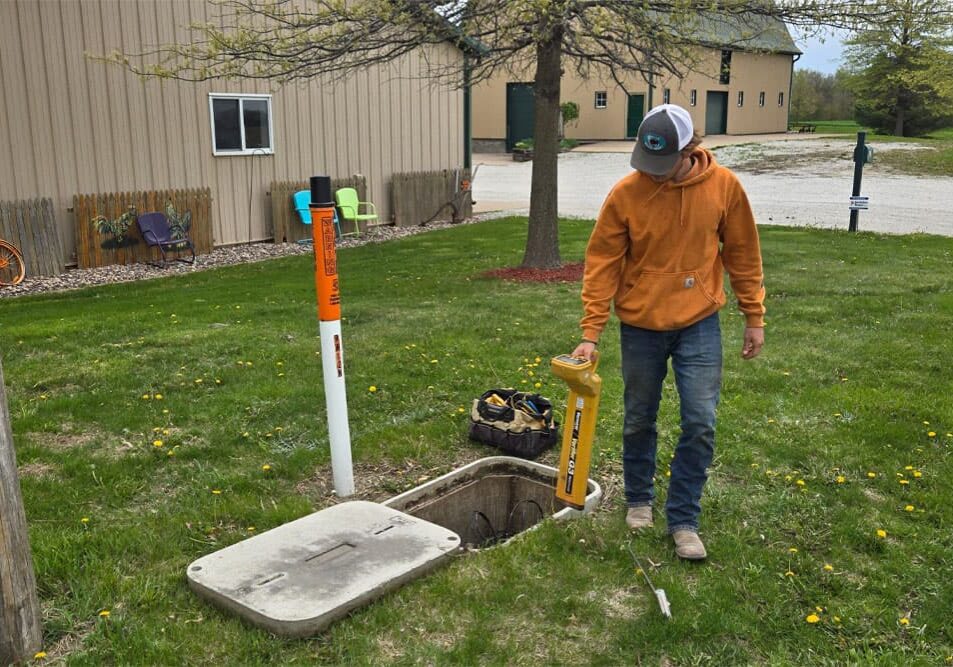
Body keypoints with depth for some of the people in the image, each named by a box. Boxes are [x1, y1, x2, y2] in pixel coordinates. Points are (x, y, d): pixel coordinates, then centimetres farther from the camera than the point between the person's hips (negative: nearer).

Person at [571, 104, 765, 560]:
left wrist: (754, 317, 4)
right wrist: (591, 332, -13)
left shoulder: (723, 186, -9)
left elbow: (742, 254, 2)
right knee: (639, 422, 13)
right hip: (641, 326, 0)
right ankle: (639, 500, 35)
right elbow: (602, 264, -9)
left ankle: (683, 520, 14)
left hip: (699, 324, 0)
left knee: (701, 425, -2)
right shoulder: (626, 193, -12)